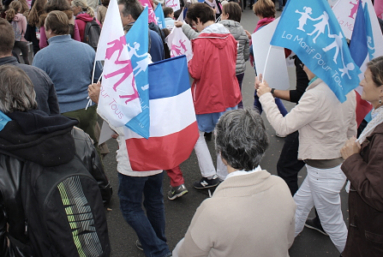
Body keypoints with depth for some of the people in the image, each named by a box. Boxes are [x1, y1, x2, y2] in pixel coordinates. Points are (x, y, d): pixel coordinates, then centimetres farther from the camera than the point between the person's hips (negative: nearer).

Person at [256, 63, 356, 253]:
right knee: (299, 204, 26)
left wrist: (265, 96, -14)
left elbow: (283, 127, -25)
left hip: (324, 172, -9)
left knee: (333, 224, 11)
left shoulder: (316, 96, -30)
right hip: (340, 163, 9)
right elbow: (352, 130, 9)